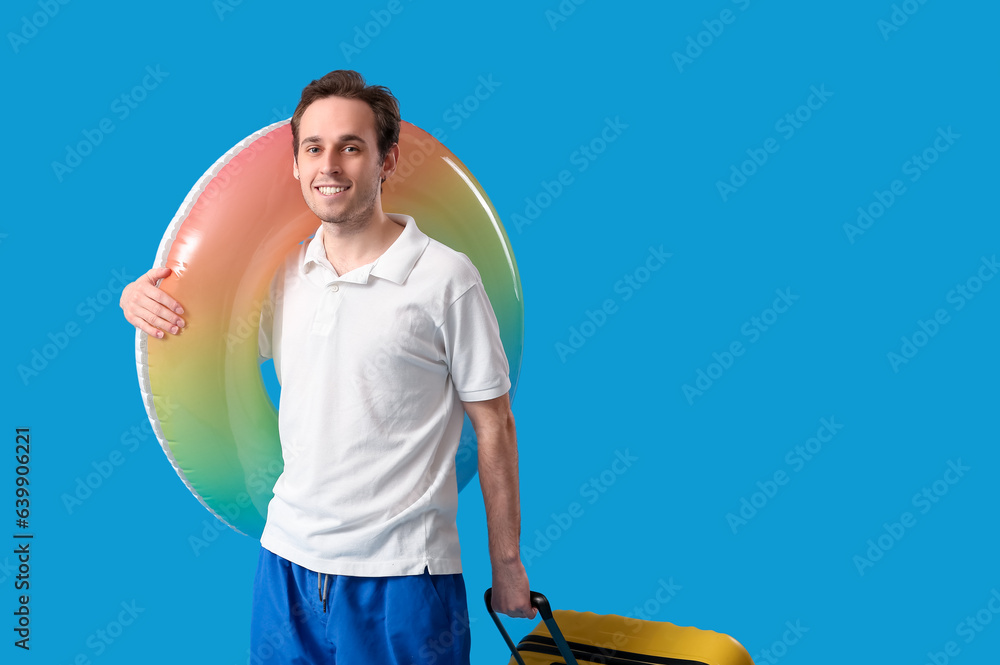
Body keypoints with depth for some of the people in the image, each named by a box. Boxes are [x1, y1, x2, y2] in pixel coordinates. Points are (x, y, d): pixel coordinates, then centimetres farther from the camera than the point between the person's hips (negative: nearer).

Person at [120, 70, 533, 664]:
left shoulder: (445, 277, -11)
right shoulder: (283, 270, 3)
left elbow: (493, 425, -5)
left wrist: (507, 564, -1)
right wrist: (146, 302, -3)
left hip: (401, 573, -4)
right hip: (288, 556, 5)